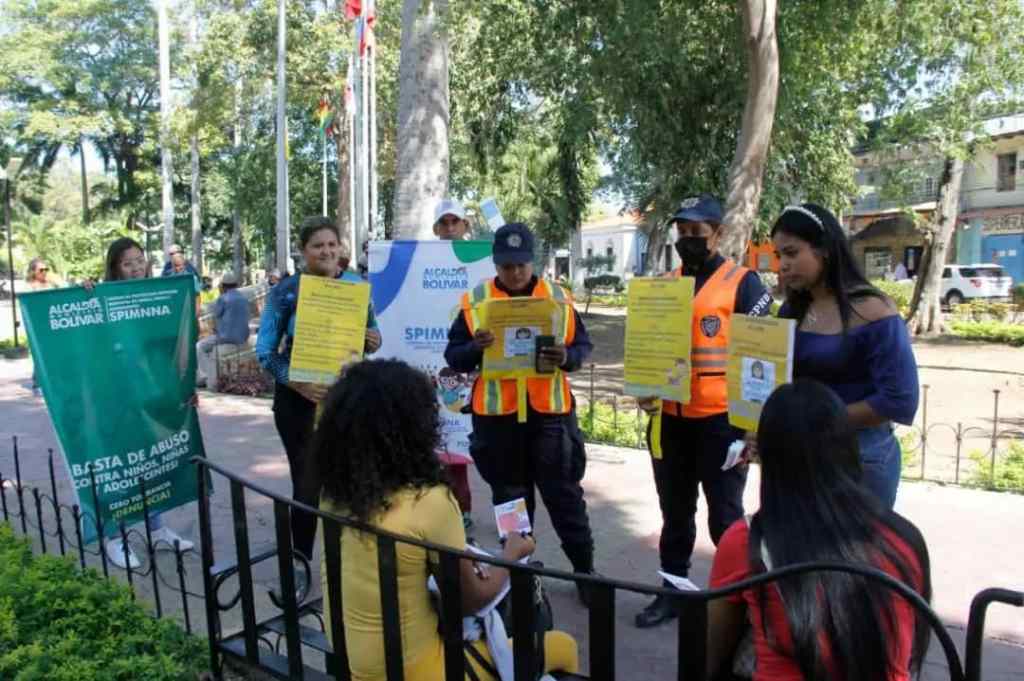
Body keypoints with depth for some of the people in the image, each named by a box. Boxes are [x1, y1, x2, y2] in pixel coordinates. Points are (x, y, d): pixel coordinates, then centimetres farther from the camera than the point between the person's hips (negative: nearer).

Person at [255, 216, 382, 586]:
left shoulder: (356, 286, 2)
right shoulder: (286, 290, -7)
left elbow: (370, 334, 13)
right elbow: (265, 350, -8)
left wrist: (374, 343, -12)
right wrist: (298, 383, -23)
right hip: (299, 399, -3)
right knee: (307, 484, 0)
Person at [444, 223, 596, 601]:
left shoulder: (559, 298, 3)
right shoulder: (475, 301, 1)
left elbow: (584, 346, 5)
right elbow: (453, 356, 1)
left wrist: (567, 357, -17)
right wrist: (474, 348, -20)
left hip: (550, 412, 0)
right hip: (497, 415, 0)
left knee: (564, 494, 8)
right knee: (509, 498, 13)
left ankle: (585, 571, 24)